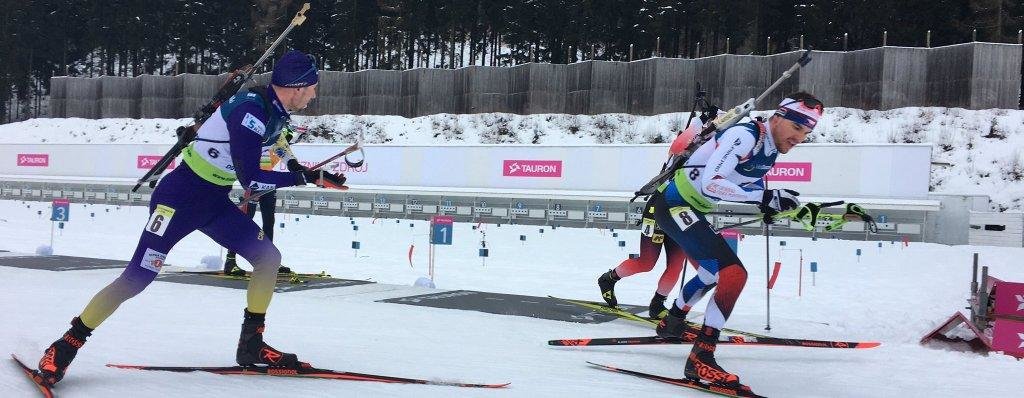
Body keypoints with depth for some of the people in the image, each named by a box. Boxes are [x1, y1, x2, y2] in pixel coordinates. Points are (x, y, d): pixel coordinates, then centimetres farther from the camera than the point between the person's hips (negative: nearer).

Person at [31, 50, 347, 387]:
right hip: (181, 196, -9)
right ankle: (66, 346, 8)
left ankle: (251, 344, 8)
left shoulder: (275, 112, 2)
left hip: (215, 202, 9)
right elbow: (249, 178, -27)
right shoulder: (250, 110, -25)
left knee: (269, 257, -1)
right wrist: (306, 177, -23)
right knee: (138, 278, -8)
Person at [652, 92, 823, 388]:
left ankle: (672, 324, 50)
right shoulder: (745, 136, -21)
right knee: (734, 273, -21)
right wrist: (766, 198, -33)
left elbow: (754, 186, 23)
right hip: (673, 205, -10)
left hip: (691, 210, 10)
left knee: (713, 273, 29)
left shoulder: (768, 152, 7)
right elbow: (710, 183, -32)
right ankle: (701, 359, -16)